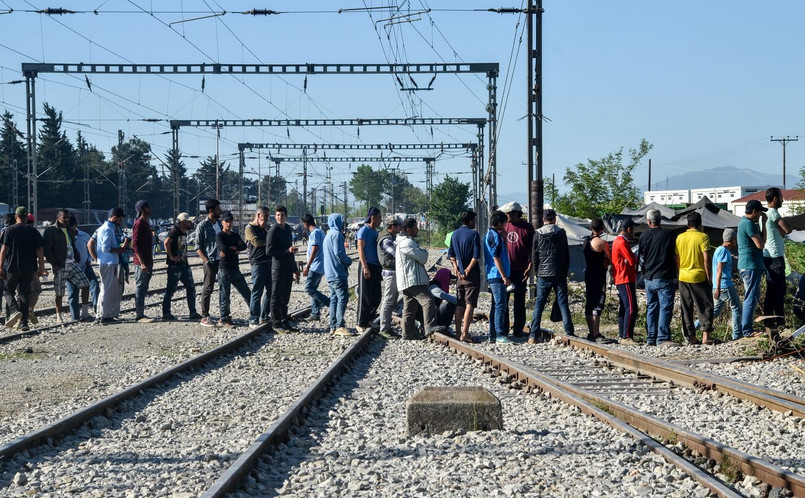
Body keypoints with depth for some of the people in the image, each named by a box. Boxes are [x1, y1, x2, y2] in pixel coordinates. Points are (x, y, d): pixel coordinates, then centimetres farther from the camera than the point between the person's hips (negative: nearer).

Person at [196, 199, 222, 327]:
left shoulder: (219, 224, 12)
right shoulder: (202, 226, -6)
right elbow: (198, 247, -6)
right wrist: (206, 260, -16)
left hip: (222, 260, 6)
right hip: (210, 261, -6)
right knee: (208, 289, -5)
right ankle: (205, 317, 0)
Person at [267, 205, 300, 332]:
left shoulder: (288, 229, 15)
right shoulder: (274, 230, -9)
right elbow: (269, 251, -15)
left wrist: (295, 269, 23)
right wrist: (288, 250, -21)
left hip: (288, 268, 8)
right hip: (278, 268, -8)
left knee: (285, 298, 12)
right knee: (277, 297, -2)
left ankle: (285, 322, 18)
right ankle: (276, 323, 1)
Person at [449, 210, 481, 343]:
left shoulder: (455, 234, 9)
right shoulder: (474, 234, -10)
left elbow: (451, 253, 10)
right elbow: (476, 255, -16)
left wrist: (455, 267, 3)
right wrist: (468, 269, -11)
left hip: (460, 274, 6)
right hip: (472, 274, -6)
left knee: (459, 304, 12)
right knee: (470, 304, -6)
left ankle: (458, 332, 14)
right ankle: (465, 334, -11)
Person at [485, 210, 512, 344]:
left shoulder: (489, 234, 18)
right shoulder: (495, 236, -13)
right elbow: (496, 258, -18)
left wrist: (503, 237, 18)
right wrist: (504, 276, -18)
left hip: (492, 276, 10)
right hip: (497, 276, -10)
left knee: (495, 305, 12)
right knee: (500, 305, -10)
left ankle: (493, 335, 14)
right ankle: (499, 335, -12)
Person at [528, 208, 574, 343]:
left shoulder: (538, 234, 0)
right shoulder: (561, 233, 2)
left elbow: (534, 256, 4)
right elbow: (567, 254, 6)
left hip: (543, 275, 0)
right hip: (560, 275, 0)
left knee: (539, 304, 2)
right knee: (563, 303, 4)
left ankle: (533, 335, -2)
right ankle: (569, 332, 0)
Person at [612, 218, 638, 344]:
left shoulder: (618, 241, 19)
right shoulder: (622, 242, -14)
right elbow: (632, 261, -17)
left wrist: (633, 258, -4)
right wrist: (636, 258, 4)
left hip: (620, 280, 11)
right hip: (626, 280, -11)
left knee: (623, 308, 12)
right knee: (631, 308, -14)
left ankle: (622, 335, 15)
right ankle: (627, 337, -17)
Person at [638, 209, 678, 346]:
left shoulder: (644, 236, 4)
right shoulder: (669, 234, -5)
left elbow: (641, 258, 10)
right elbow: (676, 257, -2)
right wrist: (676, 277, 7)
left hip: (649, 278, 4)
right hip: (664, 278, -4)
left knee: (651, 308, 12)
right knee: (665, 307, -5)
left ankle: (651, 338, 13)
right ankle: (663, 338, -13)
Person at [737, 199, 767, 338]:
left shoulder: (744, 222, 16)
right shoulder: (749, 224, -17)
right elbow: (760, 244, -19)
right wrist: (764, 225, -13)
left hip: (746, 266, 11)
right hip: (751, 266, -11)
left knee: (752, 298, 17)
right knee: (751, 298, -8)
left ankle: (744, 328, 20)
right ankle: (746, 330, -6)